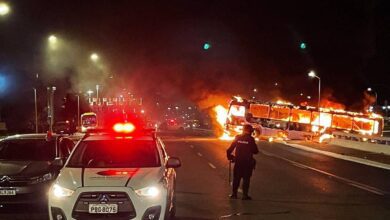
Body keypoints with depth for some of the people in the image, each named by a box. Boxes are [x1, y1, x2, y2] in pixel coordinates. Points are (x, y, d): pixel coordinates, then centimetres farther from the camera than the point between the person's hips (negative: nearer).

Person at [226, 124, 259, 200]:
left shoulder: (237, 138, 0)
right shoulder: (251, 139, -10)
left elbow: (230, 149, 1)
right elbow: (255, 151, -5)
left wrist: (230, 157, 14)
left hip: (238, 161, 3)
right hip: (247, 162, -3)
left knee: (236, 178, 12)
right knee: (246, 179, 4)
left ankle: (234, 193, 14)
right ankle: (245, 195, 3)